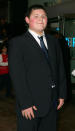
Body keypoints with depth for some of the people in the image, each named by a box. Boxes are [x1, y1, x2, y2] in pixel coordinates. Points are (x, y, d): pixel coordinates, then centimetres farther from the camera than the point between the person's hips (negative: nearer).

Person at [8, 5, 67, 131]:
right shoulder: (17, 42, -7)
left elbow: (60, 69, 13)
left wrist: (62, 94, 7)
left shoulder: (53, 41, 12)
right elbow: (17, 76, -13)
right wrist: (25, 104, -17)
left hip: (53, 103, 5)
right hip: (30, 105, -5)